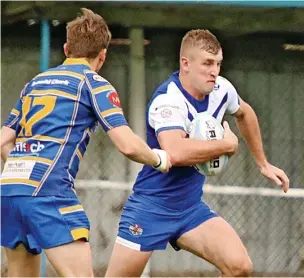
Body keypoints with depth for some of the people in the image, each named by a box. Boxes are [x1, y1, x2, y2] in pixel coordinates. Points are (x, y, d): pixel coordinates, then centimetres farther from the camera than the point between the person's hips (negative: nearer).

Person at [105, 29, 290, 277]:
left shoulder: (221, 89, -2)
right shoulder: (167, 100, -24)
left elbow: (244, 113, 24)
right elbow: (175, 152, -42)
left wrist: (263, 163, 28)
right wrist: (228, 145, -27)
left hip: (192, 208, 6)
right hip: (152, 207, -6)